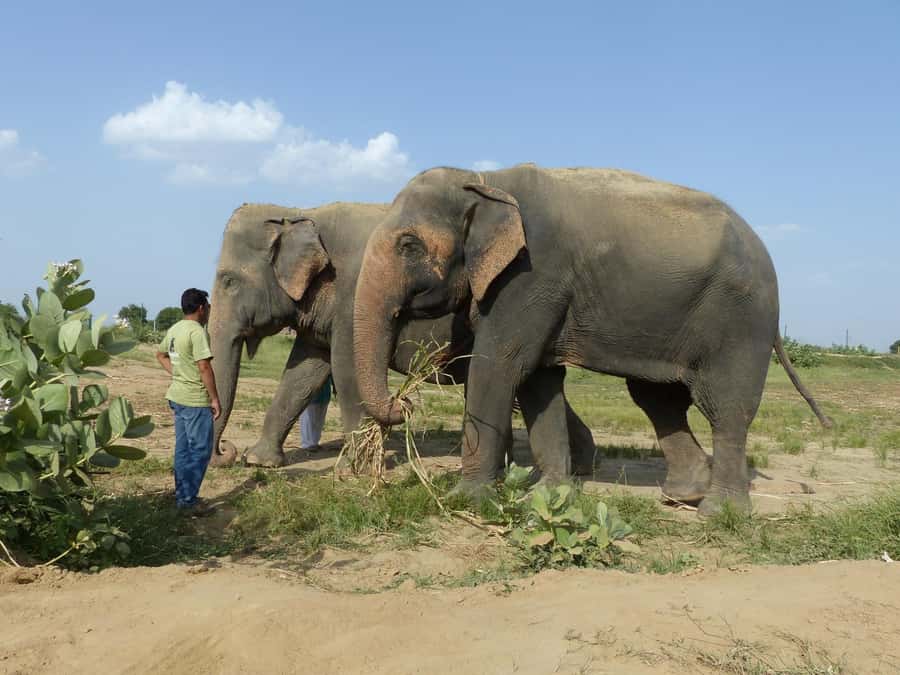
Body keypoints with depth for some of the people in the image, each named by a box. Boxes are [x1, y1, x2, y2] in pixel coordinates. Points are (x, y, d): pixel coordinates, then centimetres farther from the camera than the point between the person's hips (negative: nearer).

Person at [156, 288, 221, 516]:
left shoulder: (174, 330, 12)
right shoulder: (197, 331, -16)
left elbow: (160, 354, 27)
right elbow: (204, 368, -20)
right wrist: (215, 398, -14)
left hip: (177, 397, 9)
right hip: (196, 400, -9)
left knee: (183, 450, 14)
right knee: (200, 450, -2)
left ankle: (182, 497, 21)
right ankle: (188, 500, 0)